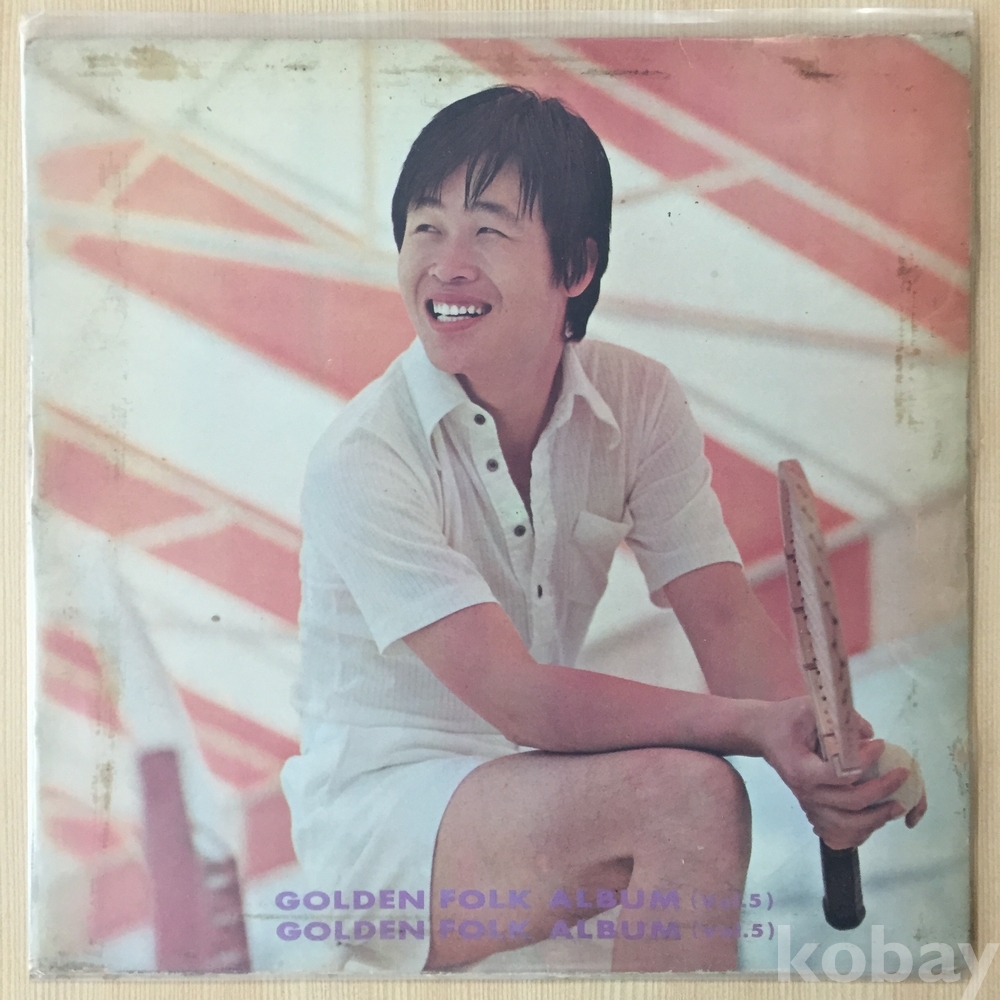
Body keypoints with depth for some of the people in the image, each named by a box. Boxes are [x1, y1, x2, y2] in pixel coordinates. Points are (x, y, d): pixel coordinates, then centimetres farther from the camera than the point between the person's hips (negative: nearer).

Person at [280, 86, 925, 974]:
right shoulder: (364, 460, -21)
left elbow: (727, 617, -11)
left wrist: (820, 746, -31)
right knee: (689, 793, -30)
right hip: (381, 800, -5)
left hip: (546, 770, 5)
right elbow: (517, 700, -27)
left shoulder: (641, 401, -4)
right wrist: (758, 726, -36)